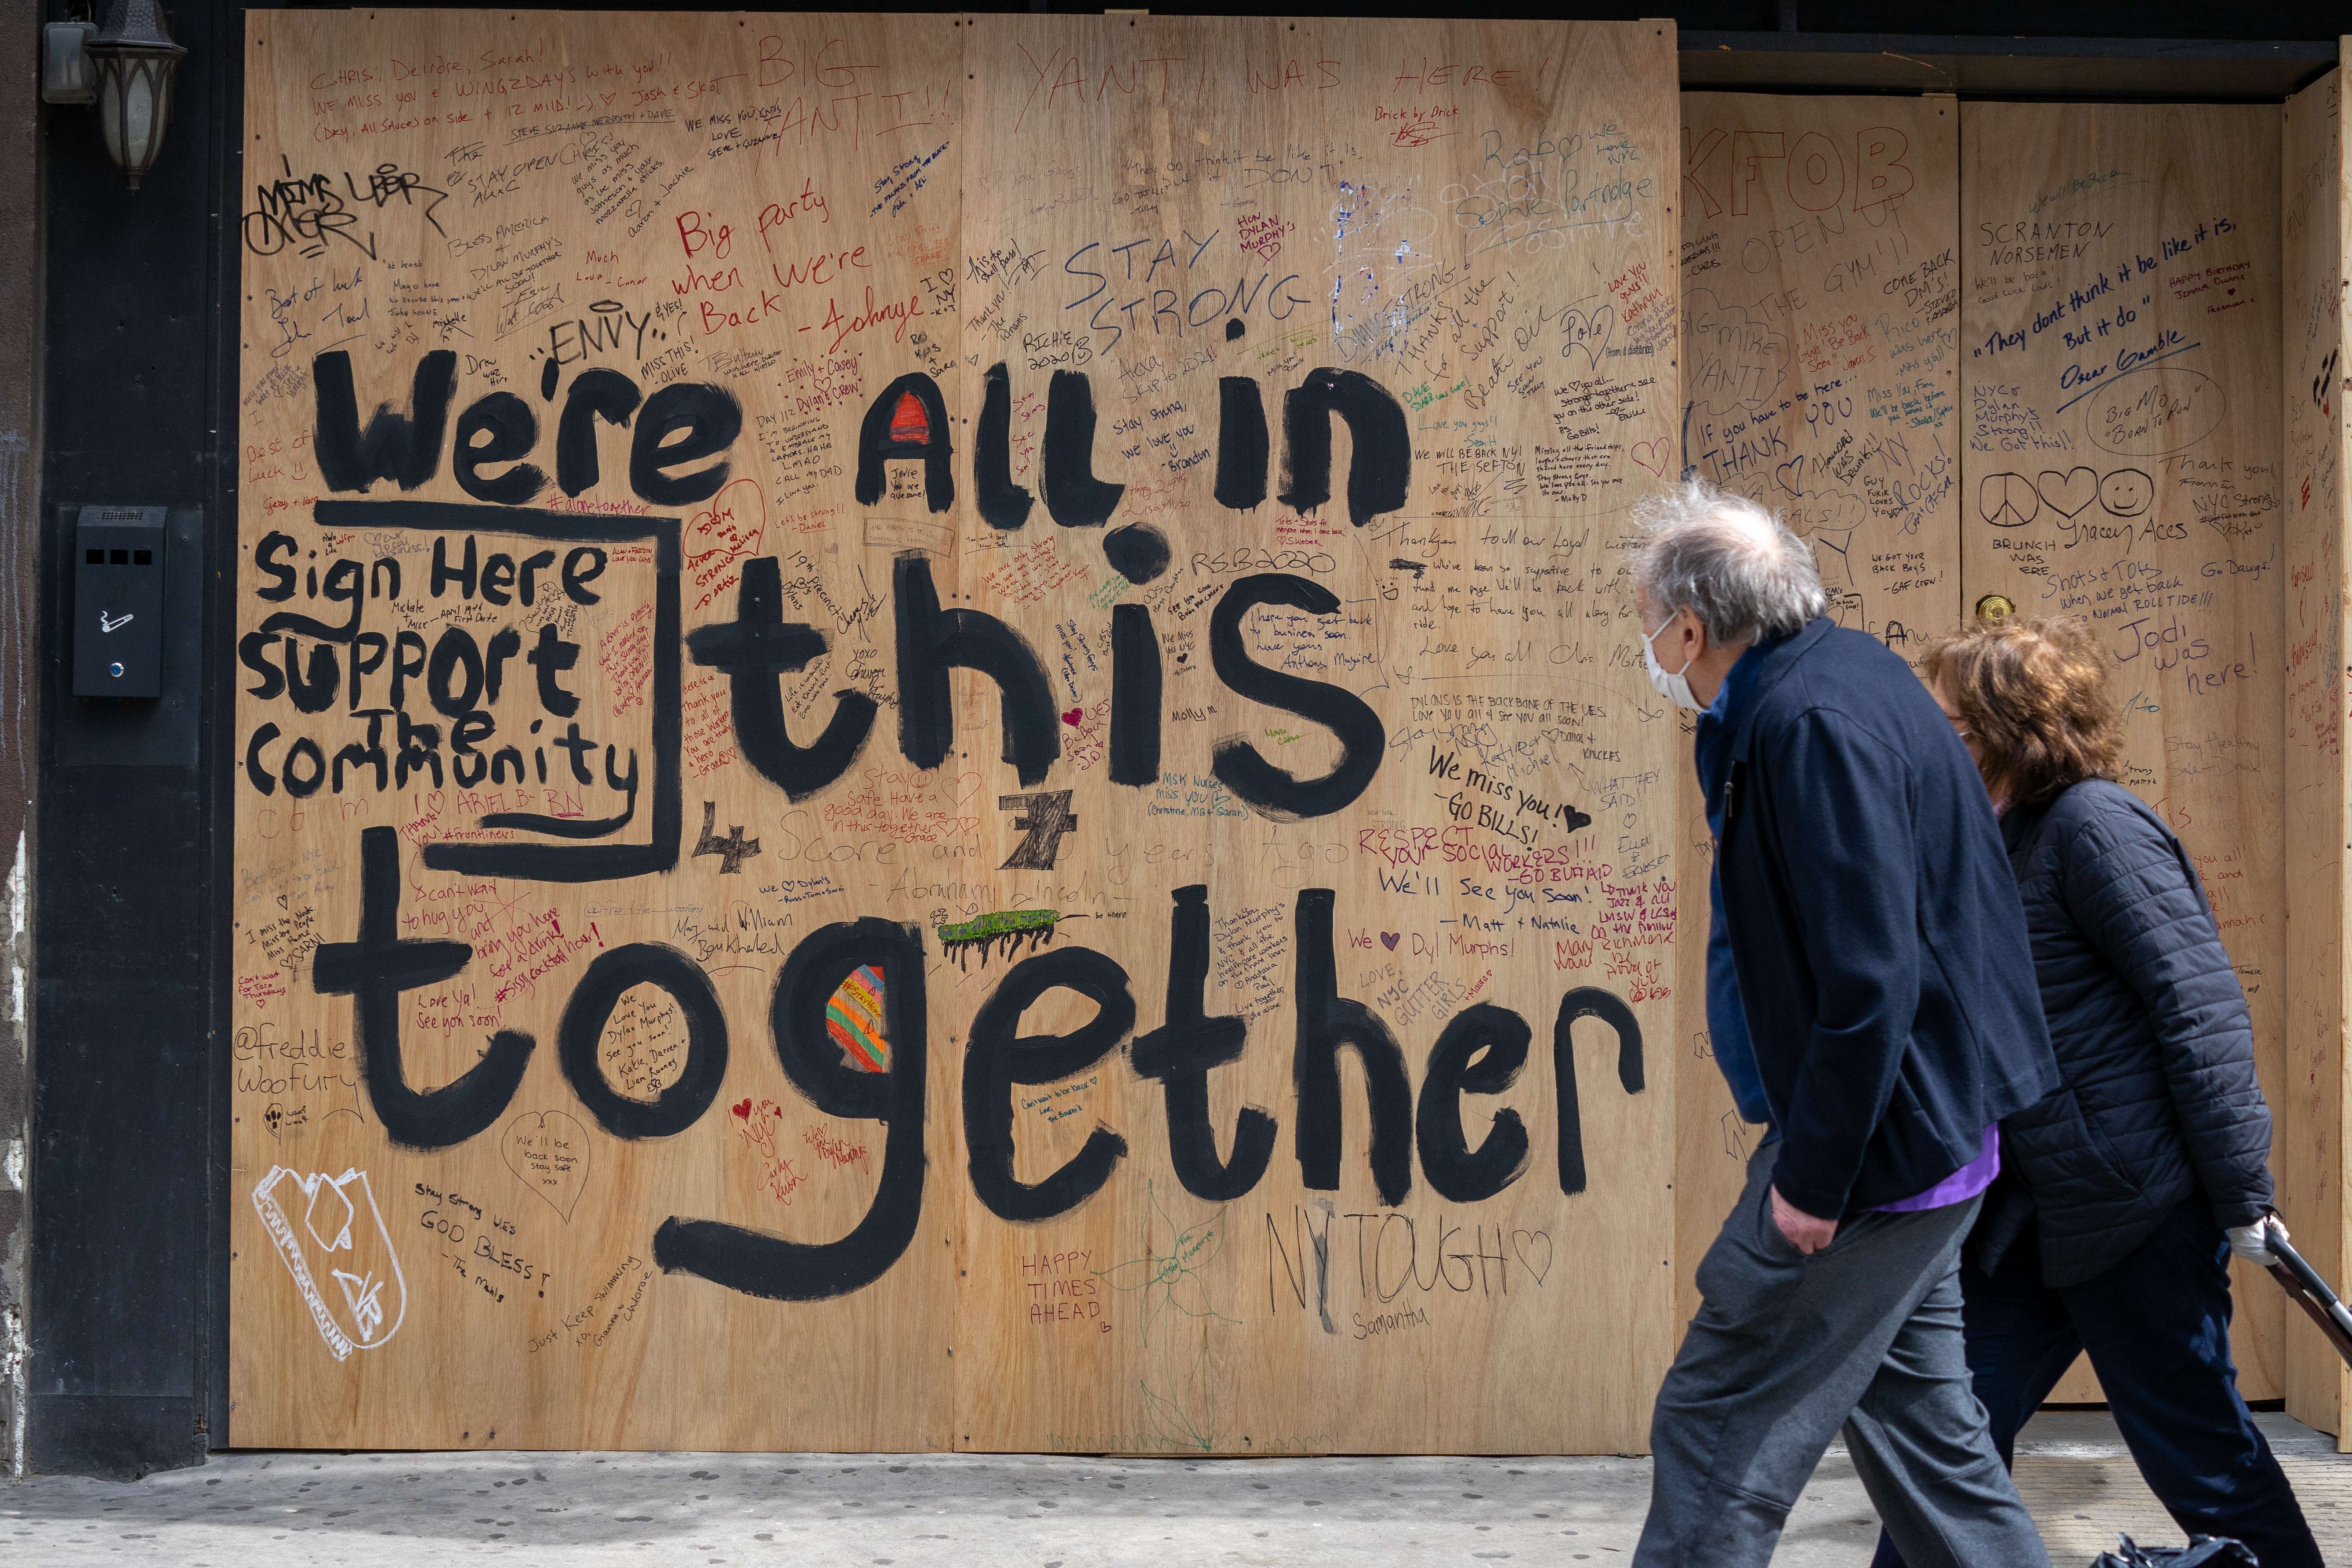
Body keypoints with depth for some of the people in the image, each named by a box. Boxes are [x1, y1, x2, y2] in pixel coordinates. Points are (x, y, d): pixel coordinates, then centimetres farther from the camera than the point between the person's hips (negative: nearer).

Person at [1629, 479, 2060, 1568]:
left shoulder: (1811, 725, -22)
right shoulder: (1843, 671, 10)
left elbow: (1870, 977, -26)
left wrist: (1813, 1179, -22)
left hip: (1877, 1147, -11)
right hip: (1928, 1131, 11)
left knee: (1719, 1437, -4)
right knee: (1921, 1434, 18)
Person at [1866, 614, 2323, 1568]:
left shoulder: (2096, 826, -15)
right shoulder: (2007, 843, 12)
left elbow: (2200, 1006, -19)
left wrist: (2240, 1194, -19)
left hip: (2136, 1203, -9)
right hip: (2037, 1207, 9)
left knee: (2198, 1449, 1)